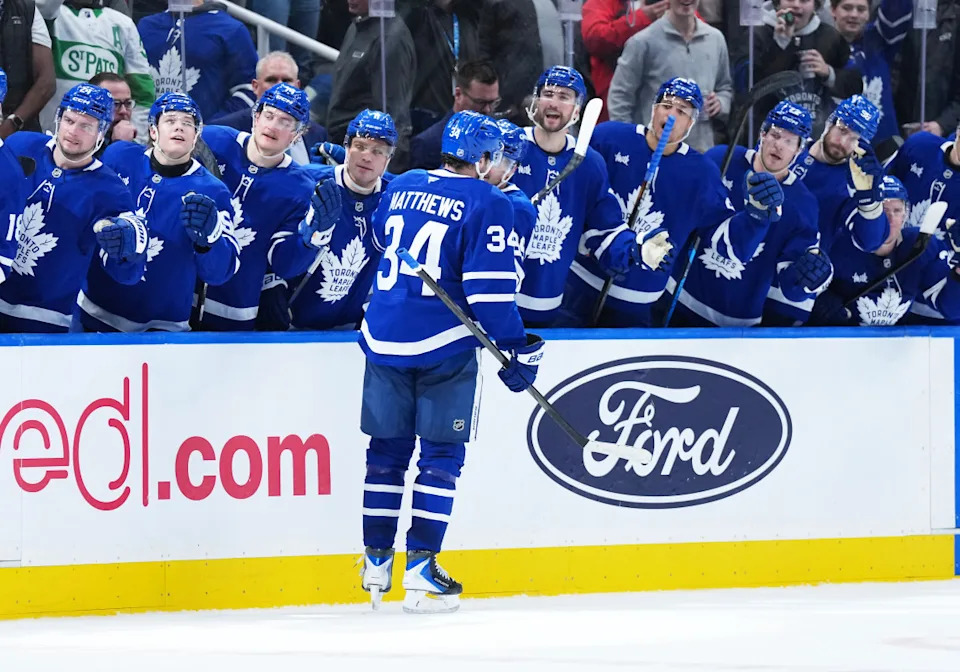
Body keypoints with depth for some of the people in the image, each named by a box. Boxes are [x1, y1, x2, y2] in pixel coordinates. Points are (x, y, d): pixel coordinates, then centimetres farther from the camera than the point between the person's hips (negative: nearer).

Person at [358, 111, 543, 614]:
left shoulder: (402, 188, 10)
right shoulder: (486, 204, -8)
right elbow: (490, 287, -14)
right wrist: (517, 347, -9)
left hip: (383, 338, 5)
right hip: (443, 344, -5)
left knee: (388, 448, 15)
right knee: (441, 454, 2)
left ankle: (376, 560, 18)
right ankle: (420, 570, -4)